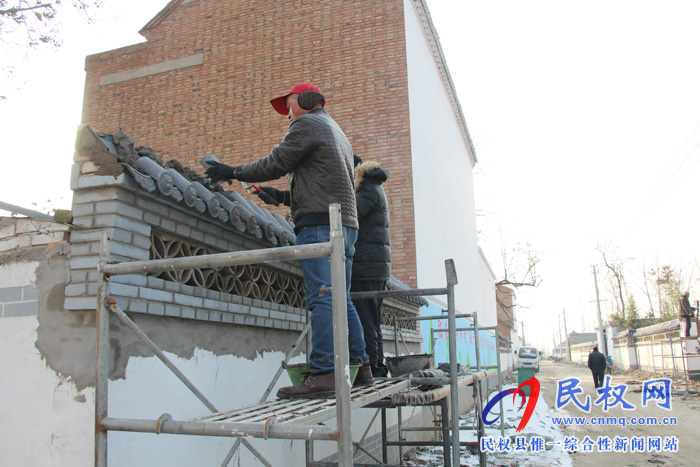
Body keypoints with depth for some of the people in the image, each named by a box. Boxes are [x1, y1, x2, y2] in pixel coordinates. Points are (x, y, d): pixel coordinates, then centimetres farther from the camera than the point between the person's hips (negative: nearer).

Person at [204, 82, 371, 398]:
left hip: (320, 223, -9)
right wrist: (281, 197, 31)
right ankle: (359, 367, 14)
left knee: (322, 298, -15)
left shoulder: (306, 124, 2)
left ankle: (324, 374, -19)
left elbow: (275, 164, -2)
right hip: (345, 222, 10)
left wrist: (233, 172, 10)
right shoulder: (336, 132, 30)